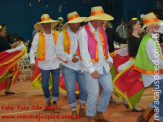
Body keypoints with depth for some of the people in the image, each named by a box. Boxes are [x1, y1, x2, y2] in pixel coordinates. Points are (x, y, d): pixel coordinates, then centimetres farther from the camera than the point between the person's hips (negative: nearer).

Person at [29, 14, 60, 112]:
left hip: (55, 63, 0)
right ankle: (48, 102, 29)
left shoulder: (57, 34, -1)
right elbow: (33, 50, -2)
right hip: (44, 64, 0)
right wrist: (32, 61, -10)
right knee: (45, 85, 7)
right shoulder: (38, 36, -3)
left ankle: (55, 104, 11)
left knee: (56, 85, 0)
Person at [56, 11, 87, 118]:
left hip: (81, 66, 2)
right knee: (71, 89, 2)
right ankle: (73, 109, 18)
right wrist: (70, 57, -16)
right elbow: (59, 51, -5)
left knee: (85, 88, 1)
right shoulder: (63, 35, -2)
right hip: (68, 66, -2)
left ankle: (82, 108, 21)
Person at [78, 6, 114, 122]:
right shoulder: (84, 31, -13)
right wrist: (92, 70, -17)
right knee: (94, 93, -7)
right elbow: (84, 53, -15)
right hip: (92, 67, -7)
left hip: (104, 66, 7)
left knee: (109, 89, 9)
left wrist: (109, 60, 8)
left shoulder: (101, 29, 9)